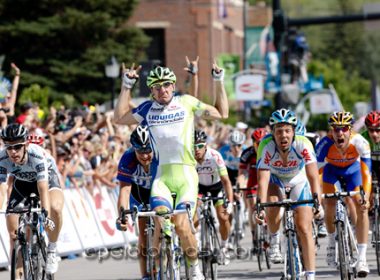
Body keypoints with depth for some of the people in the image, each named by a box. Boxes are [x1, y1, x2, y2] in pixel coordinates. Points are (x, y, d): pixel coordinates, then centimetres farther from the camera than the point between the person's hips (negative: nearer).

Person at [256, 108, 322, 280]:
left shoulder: (303, 145, -34)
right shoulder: (266, 146, -33)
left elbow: (313, 176, -39)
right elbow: (263, 180, -37)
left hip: (298, 179, 0)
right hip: (275, 178, 0)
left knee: (304, 228, -10)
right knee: (273, 206, -31)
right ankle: (274, 243, -1)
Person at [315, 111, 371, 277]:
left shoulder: (359, 143, -37)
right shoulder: (325, 144, -37)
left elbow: (366, 174, -37)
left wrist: (366, 197, -50)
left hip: (353, 170, 0)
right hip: (332, 170, 0)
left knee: (361, 209, -15)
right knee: (330, 204, -18)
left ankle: (362, 258, -14)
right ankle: (332, 244, 10)